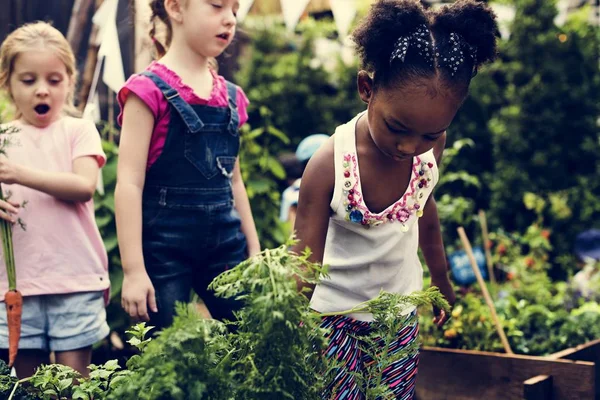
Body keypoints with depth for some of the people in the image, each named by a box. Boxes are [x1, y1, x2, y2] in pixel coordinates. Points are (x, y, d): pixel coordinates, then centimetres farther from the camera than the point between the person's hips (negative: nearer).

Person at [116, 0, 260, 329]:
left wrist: (254, 250, 18)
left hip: (225, 246, 6)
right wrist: (134, 270, -16)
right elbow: (129, 183, -12)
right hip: (164, 249, -6)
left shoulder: (231, 97, 12)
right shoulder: (150, 89, -7)